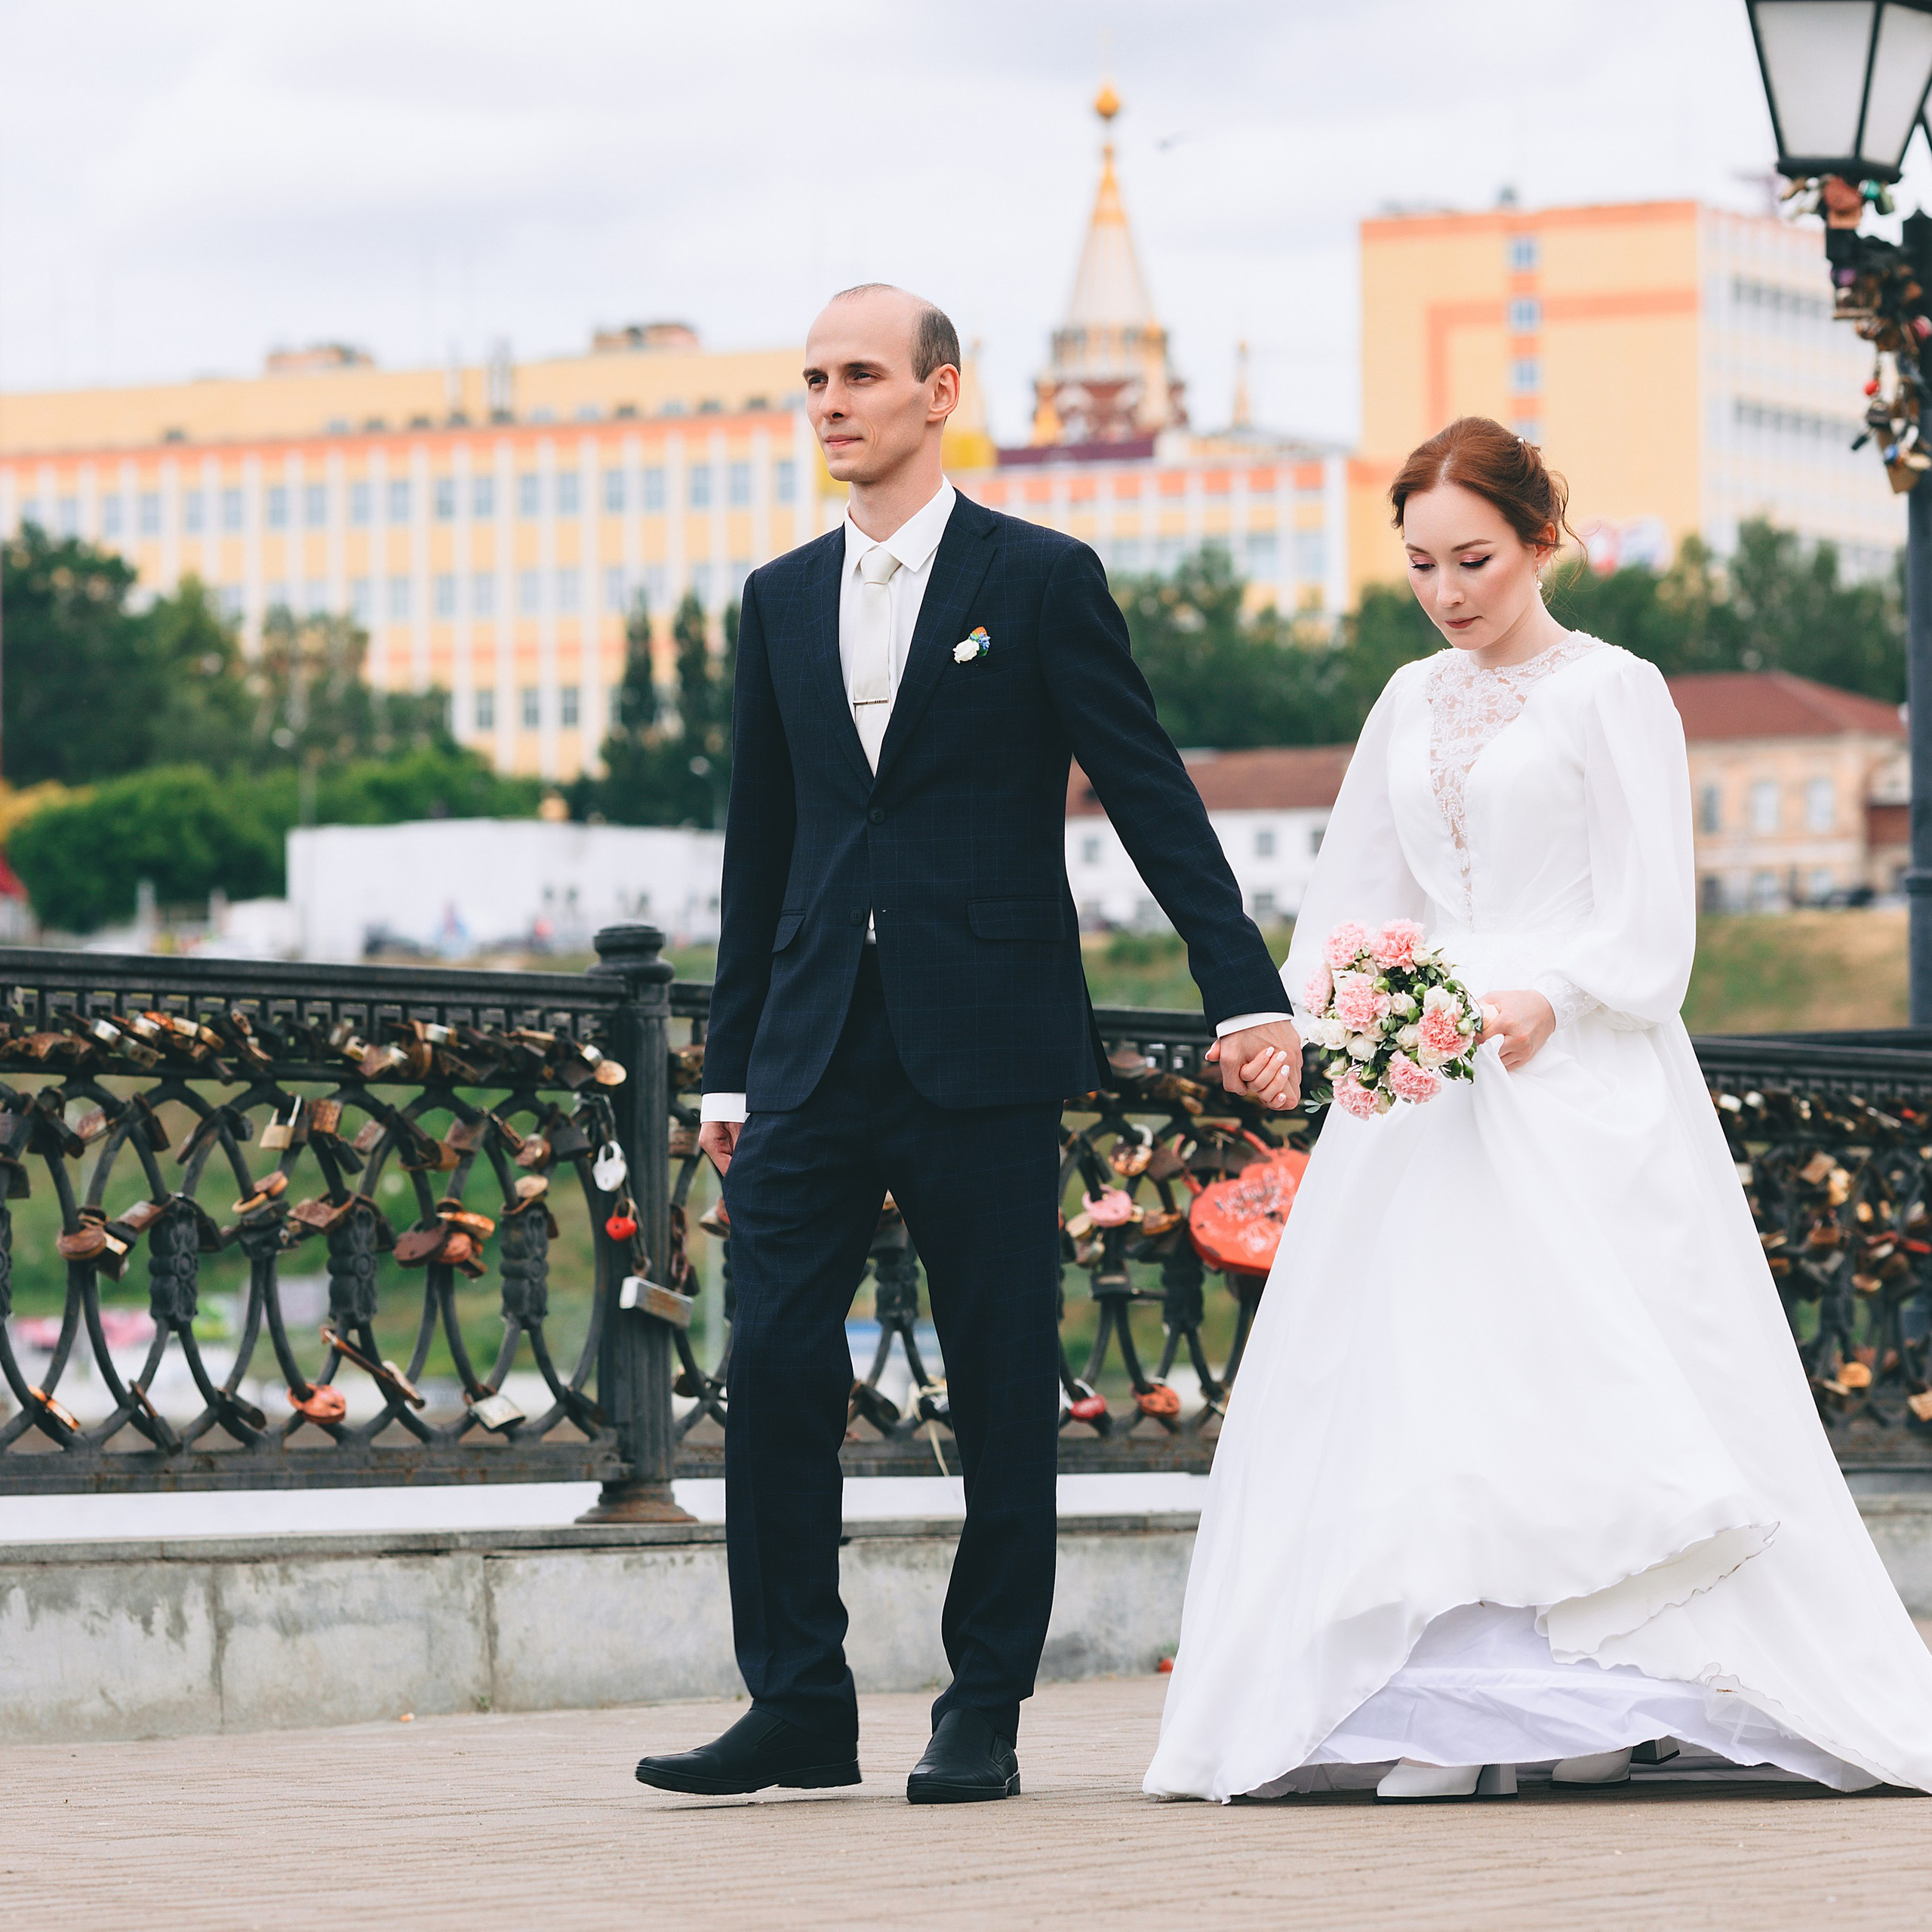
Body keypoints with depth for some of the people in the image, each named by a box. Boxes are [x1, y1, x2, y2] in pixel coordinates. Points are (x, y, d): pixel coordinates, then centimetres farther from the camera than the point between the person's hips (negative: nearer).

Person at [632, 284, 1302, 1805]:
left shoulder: (1042, 580, 0)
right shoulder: (782, 599, 13)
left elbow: (1151, 794, -2)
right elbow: (759, 842, 16)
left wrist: (1247, 995, -9)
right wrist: (732, 1066, 15)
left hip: (984, 1049, -4)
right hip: (818, 1047, 4)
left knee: (1002, 1382, 1)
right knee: (775, 1359, -5)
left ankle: (985, 1711, 10)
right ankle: (799, 1705, 2)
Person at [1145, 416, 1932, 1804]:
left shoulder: (1612, 691, 0)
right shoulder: (1410, 704, 17)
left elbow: (1650, 919, -5)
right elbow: (1353, 894, 18)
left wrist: (1548, 1002, -21)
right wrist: (1298, 1008, -1)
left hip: (1578, 1074, -5)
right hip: (1425, 1088, 5)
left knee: (1581, 1366, -11)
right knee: (1414, 1367, -5)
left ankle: (1596, 1705, -9)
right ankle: (1447, 1722, -6)